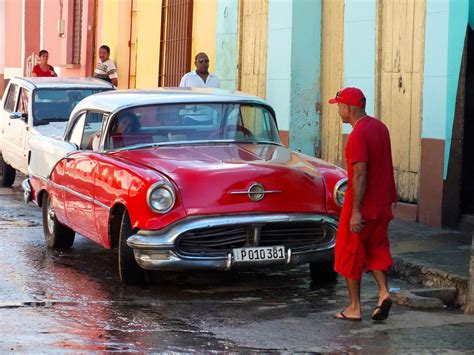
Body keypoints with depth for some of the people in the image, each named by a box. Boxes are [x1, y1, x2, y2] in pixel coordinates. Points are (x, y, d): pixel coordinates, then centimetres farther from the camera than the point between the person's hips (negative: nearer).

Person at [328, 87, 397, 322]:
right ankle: (383, 292, -1)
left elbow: (360, 175, -23)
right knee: (376, 250, 17)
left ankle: (354, 308, 10)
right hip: (382, 204, 8)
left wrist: (356, 211, -22)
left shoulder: (358, 135, -19)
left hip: (361, 205, -8)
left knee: (350, 254, 5)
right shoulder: (380, 127, 9)